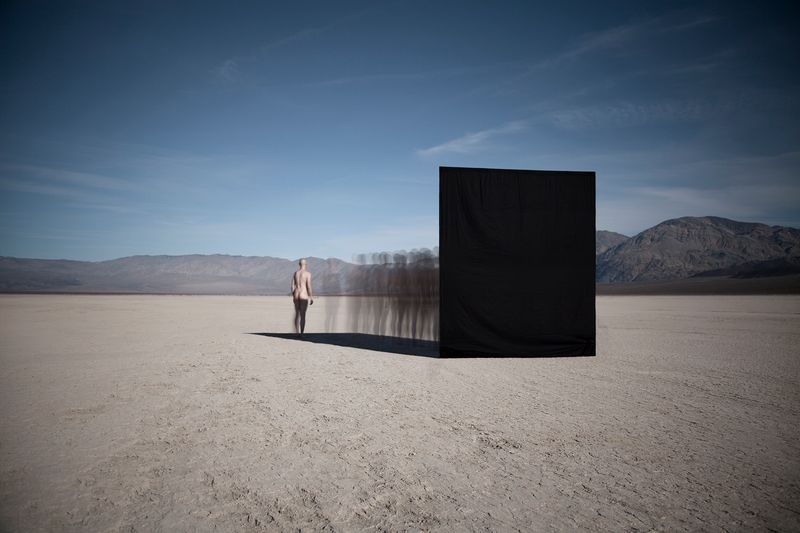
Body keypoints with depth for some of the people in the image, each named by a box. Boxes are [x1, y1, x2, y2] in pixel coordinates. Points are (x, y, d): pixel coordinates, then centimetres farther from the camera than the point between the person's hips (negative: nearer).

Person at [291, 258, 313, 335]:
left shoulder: (295, 273, 9)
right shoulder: (308, 273, -7)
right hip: (304, 296, -5)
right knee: (303, 315, -3)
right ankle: (302, 333, -6)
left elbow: (292, 286, 7)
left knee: (297, 314, 13)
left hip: (296, 295, 5)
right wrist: (311, 298, -7)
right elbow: (309, 286, -13)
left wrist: (293, 296, 16)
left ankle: (297, 332, 11)